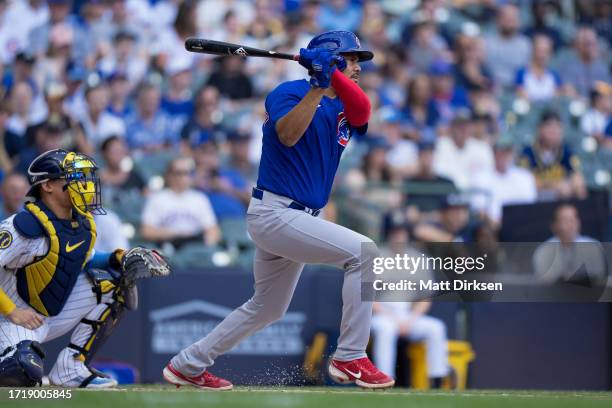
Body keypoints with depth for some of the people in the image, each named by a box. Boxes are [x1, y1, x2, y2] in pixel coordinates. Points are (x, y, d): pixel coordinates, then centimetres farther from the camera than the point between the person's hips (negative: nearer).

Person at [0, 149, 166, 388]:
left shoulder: (84, 222, 0)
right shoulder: (27, 225, -24)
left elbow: (85, 261, 17)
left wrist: (118, 259, -1)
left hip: (57, 312, 8)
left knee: (114, 282, -5)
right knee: (25, 372, -36)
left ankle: (71, 367, -4)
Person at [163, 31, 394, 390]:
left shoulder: (345, 107, 11)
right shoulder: (289, 92, -8)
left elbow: (363, 111, -14)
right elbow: (287, 135, -27)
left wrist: (334, 76, -28)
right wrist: (318, 86, -32)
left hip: (297, 219, 9)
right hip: (274, 213, -9)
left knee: (267, 309, 21)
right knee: (364, 253, -19)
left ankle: (187, 366, 32)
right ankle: (349, 359, -15)